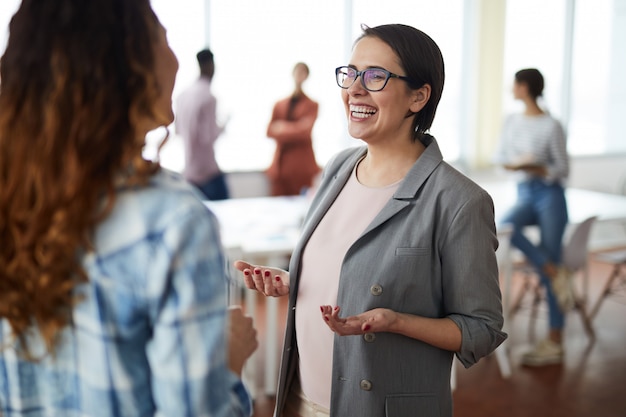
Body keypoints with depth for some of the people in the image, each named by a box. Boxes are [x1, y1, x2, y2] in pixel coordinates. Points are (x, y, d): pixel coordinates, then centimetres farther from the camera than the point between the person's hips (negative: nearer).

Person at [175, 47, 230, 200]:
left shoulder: (183, 95, 6)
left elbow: (178, 128, 16)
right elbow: (208, 137, -18)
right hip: (209, 170, -8)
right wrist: (222, 127, -1)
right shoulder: (208, 97, -16)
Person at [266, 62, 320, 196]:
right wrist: (294, 130, -7)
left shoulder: (311, 105, 6)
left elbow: (305, 131, -6)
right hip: (281, 163, 3)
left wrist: (284, 128, 2)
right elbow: (270, 131, 6)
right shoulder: (279, 105, 17)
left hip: (302, 164, -3)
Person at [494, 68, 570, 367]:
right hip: (524, 195, 5)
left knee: (549, 261, -7)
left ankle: (555, 343, -1)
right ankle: (555, 274, -13)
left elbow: (563, 169, -5)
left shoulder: (551, 126, -8)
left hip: (550, 195, -5)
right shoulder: (512, 121, 9)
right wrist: (516, 163, -12)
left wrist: (534, 168, -21)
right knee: (504, 225, -29)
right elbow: (500, 157, 10)